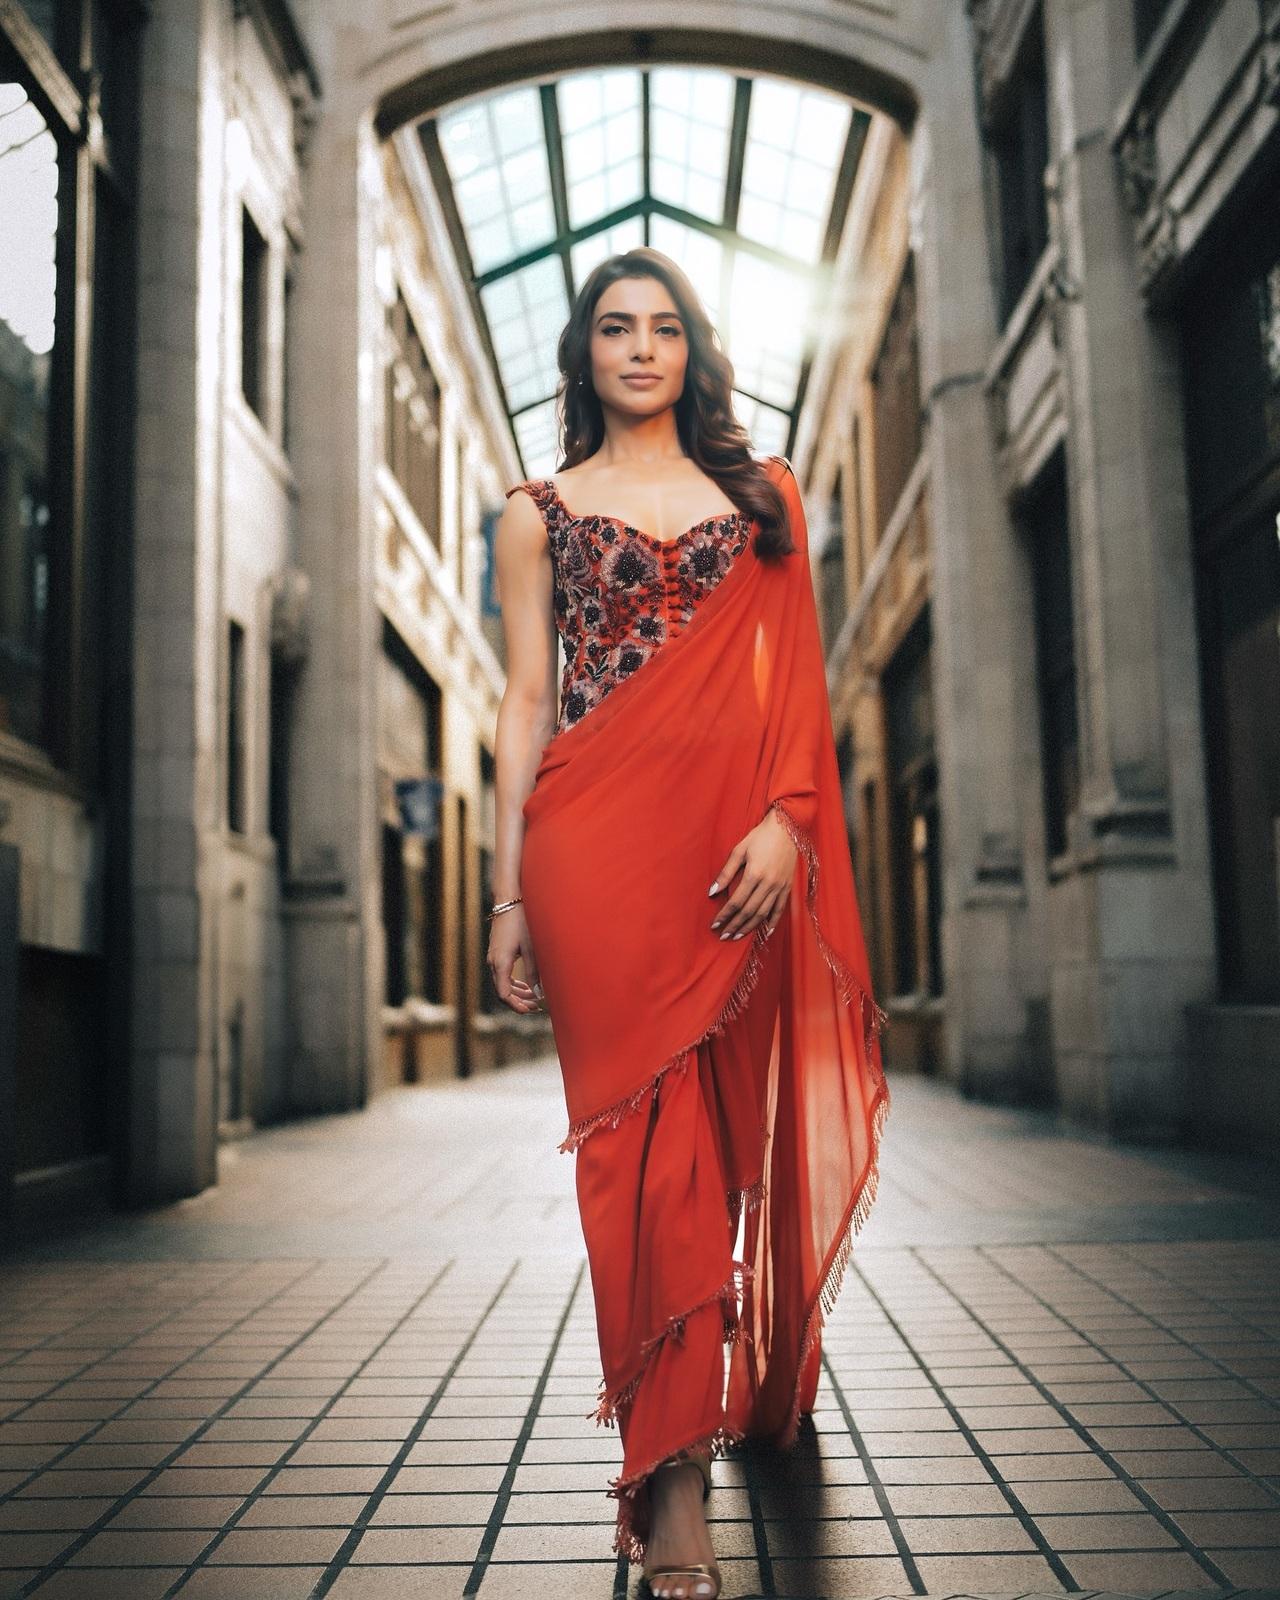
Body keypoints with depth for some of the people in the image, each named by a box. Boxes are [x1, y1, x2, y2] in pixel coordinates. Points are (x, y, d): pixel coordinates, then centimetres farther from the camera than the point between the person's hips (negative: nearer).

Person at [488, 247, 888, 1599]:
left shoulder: (762, 493, 16)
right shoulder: (541, 511, 13)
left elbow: (797, 674, 7)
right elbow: (523, 702, 8)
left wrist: (786, 820, -9)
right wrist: (508, 893, 1)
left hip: (741, 845, 2)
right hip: (595, 839, -1)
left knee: (737, 1123, 7)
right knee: (646, 1128, -7)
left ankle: (761, 1388, 28)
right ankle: (673, 1482, -6)